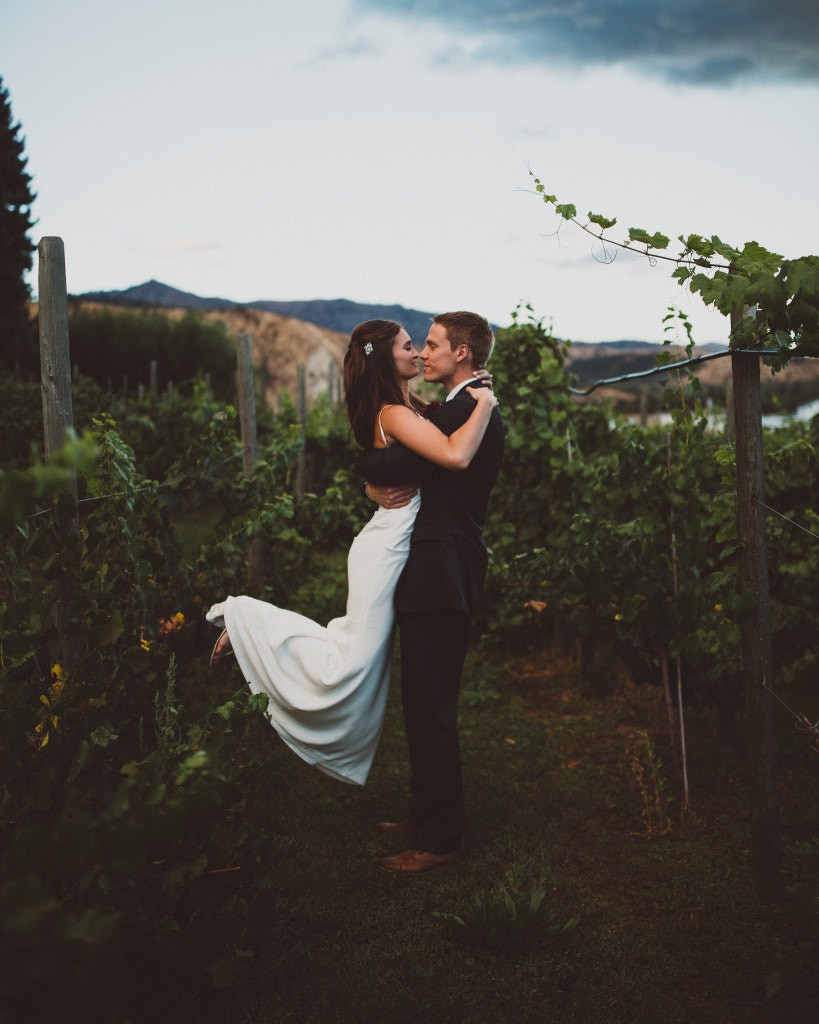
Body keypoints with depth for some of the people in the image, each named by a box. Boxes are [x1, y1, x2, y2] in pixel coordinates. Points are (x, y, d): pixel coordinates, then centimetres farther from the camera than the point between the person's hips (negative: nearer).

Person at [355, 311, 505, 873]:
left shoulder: (465, 411, -16)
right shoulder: (473, 410, 18)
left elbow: (394, 466, -23)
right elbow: (404, 466, 20)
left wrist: (370, 467, -1)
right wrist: (378, 483, -1)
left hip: (441, 578, -11)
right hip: (441, 577, 11)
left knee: (431, 710, -4)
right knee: (424, 705, 19)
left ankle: (440, 839, 7)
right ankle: (428, 813, 33)